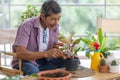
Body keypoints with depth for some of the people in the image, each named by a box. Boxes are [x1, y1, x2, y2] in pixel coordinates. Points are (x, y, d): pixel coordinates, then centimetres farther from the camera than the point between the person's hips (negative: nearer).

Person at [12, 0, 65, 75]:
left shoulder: (54, 26, -2)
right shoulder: (27, 26, -21)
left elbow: (54, 48, 8)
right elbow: (20, 53, -29)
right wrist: (45, 53, -37)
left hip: (45, 61, 6)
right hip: (26, 61, -6)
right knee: (33, 71, -39)